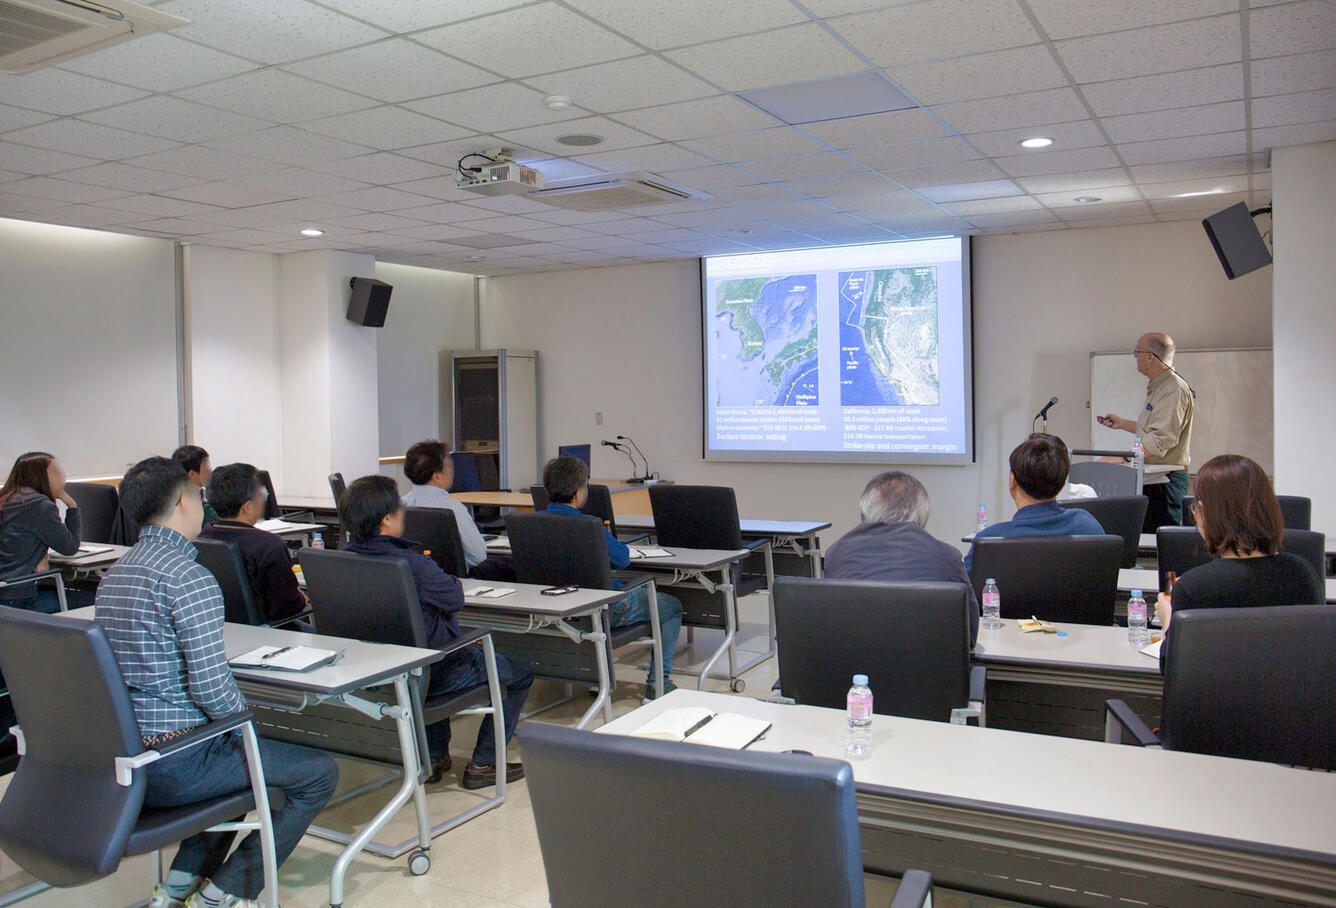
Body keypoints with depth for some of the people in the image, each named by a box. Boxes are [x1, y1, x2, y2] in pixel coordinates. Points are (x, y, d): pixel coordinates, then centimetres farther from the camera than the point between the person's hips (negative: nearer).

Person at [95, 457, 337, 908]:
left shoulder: (114, 574, 10)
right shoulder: (189, 577, -20)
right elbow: (210, 685, -24)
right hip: (174, 766, -9)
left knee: (239, 752, 34)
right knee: (319, 773, 2)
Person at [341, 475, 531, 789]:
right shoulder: (410, 564, -29)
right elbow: (455, 599, -17)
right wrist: (447, 577, 1)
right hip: (430, 675, -8)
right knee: (521, 672, 11)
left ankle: (434, 755, 38)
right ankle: (483, 765, 15)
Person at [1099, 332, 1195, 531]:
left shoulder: (1174, 389, -17)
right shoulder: (1156, 387, 17)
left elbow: (1160, 440, -26)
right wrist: (1122, 423, 26)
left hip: (1165, 480, -10)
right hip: (1152, 477, 10)